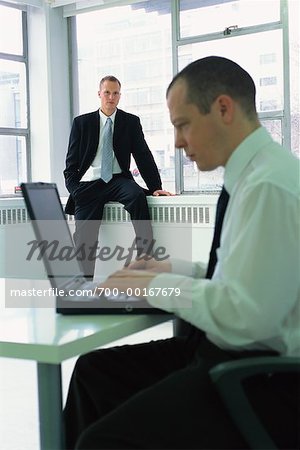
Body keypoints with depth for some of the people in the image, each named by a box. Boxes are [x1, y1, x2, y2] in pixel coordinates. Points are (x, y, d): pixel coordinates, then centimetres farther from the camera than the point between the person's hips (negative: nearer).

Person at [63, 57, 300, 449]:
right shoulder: (252, 174, 8)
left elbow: (245, 315, -27)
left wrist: (155, 286, -14)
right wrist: (174, 270, 7)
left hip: (263, 375, -10)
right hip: (228, 353, 10)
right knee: (94, 369, 10)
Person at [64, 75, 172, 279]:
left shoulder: (131, 122, 9)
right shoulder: (82, 122, 9)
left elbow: (143, 156, 5)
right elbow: (71, 163, 8)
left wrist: (155, 187, -5)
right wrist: (75, 190, -6)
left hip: (118, 180, 0)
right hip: (89, 184, 1)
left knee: (137, 194, -34)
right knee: (84, 236, -12)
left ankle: (146, 253, -30)